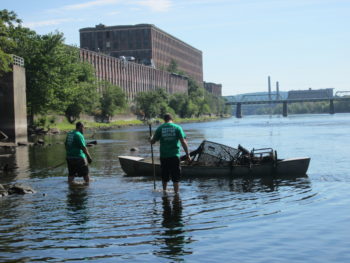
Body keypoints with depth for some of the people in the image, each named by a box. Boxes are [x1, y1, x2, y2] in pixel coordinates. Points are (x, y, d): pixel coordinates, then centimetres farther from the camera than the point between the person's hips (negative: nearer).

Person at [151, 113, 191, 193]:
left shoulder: (160, 128, 1)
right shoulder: (177, 127, -2)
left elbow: (152, 141, 5)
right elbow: (183, 142, -7)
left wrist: (151, 138, 28)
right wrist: (187, 154, -3)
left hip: (163, 156, 2)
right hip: (175, 156, -2)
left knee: (164, 176, 17)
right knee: (175, 178, 4)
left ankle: (164, 191, 30)